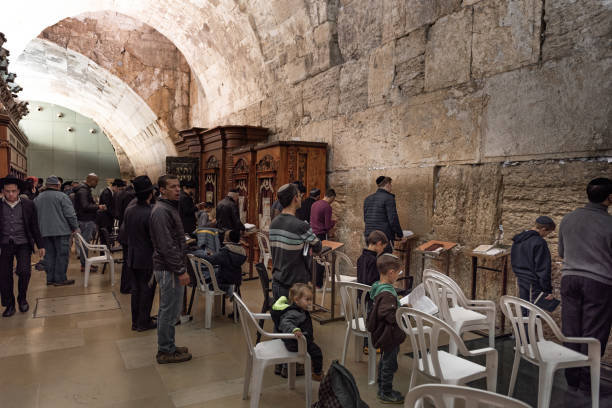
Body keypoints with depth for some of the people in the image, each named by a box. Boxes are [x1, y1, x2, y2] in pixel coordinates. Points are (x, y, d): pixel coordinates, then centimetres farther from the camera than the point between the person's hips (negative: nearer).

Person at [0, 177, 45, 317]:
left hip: (23, 244, -1)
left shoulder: (28, 205, -1)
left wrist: (40, 245, 4)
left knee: (24, 271, -13)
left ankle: (22, 299, 12)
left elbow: (35, 227, 4)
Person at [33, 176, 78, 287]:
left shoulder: (37, 198, 12)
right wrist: (75, 227, -1)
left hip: (44, 232, 6)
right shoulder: (62, 196, -7)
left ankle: (50, 278, 16)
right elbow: (70, 214, -12)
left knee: (49, 254, 12)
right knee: (62, 254, -1)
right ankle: (60, 279, 0)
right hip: (61, 231, -6)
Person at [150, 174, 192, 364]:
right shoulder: (161, 211, -18)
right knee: (170, 311, -1)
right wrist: (181, 270, -21)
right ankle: (166, 352, 12)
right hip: (168, 269, -11)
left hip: (168, 268, 11)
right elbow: (167, 246, -24)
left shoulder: (169, 208, 15)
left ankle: (167, 347, 30)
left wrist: (180, 266, 20)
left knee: (167, 310, 18)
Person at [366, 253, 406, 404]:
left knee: (384, 361, 23)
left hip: (386, 335, 10)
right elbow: (388, 315, -33)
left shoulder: (380, 287, 3)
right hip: (389, 335, -10)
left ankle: (382, 388, 38)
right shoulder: (387, 293, -29)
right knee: (390, 364, 7)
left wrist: (401, 306, 9)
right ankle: (386, 393, 23)